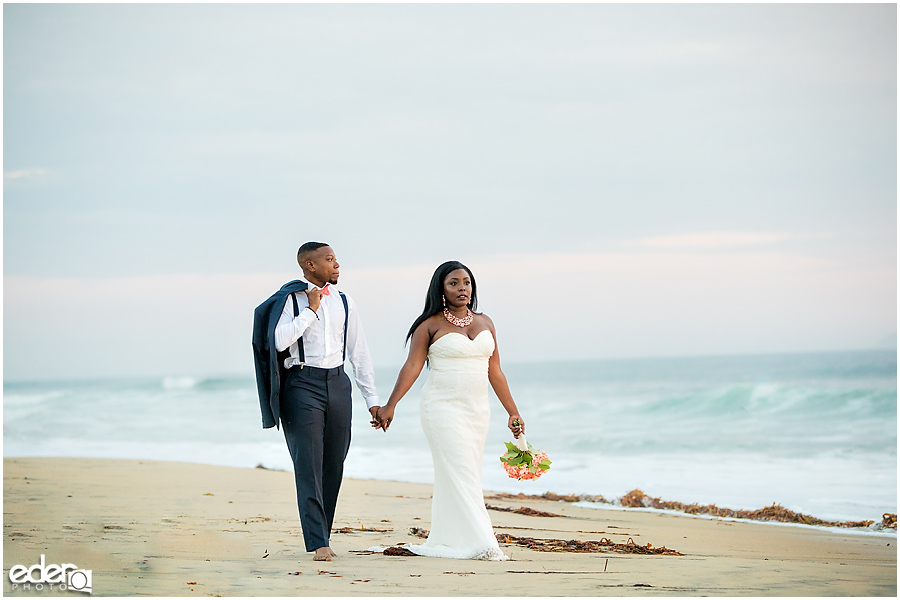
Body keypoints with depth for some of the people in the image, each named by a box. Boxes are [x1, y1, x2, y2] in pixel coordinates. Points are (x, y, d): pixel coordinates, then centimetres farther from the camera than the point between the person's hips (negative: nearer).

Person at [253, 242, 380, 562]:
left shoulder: (343, 303, 13)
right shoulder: (289, 299, -1)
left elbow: (359, 353, 15)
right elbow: (280, 340, -17)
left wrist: (372, 399, 12)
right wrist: (311, 309, -11)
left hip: (337, 384, 5)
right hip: (302, 383, -5)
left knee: (333, 464, 7)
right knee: (308, 464, -10)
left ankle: (322, 533, 19)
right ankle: (318, 543, -13)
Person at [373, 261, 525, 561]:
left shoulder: (485, 323, 12)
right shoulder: (430, 325, -3)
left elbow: (495, 372, 14)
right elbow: (412, 366, -9)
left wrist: (513, 412, 13)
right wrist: (390, 405, -18)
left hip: (477, 410, 6)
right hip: (443, 408, -6)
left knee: (465, 476, 5)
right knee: (459, 473, -11)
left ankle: (445, 540, 13)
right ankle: (479, 544, -15)